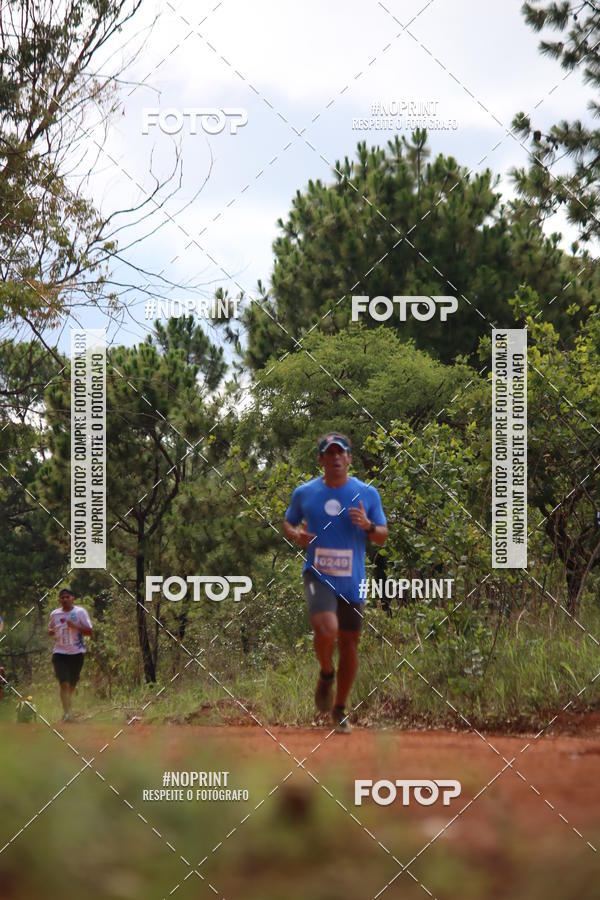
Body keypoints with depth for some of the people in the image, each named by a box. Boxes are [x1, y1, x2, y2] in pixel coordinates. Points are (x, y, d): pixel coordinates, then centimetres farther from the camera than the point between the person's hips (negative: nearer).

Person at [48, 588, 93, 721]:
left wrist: (75, 626, -22)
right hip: (60, 653, 0)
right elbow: (50, 629, 21)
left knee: (72, 683, 14)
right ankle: (67, 713, -17)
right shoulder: (55, 614, 5)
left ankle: (67, 702, 44)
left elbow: (89, 631, -6)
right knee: (64, 683, -14)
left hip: (77, 653, 0)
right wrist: (51, 632, -4)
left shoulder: (80, 612, -4)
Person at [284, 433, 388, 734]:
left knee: (349, 644, 8)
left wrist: (368, 526, -16)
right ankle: (326, 675, 6)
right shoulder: (304, 493, 2)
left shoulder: (367, 494, 2)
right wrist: (295, 534, -7)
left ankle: (339, 709, 27)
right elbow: (287, 522, 16)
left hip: (352, 582, 2)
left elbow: (382, 537, 7)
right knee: (327, 629, -27)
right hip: (318, 576, -2)